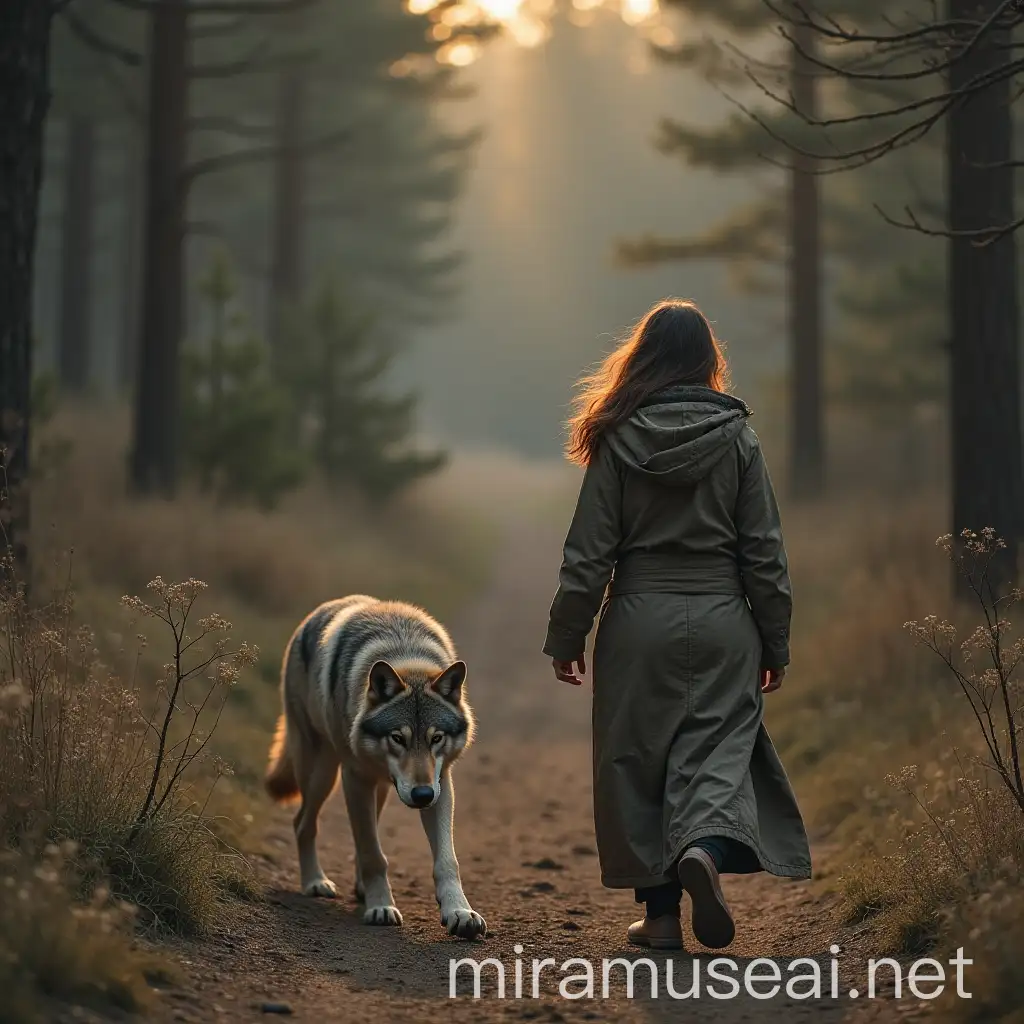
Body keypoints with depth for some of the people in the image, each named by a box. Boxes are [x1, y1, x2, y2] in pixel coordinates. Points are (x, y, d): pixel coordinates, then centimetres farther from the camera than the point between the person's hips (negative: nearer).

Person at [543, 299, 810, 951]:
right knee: (718, 749, 4)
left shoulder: (619, 440, -3)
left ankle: (661, 914, 10)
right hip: (721, 624, 0)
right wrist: (776, 644, 9)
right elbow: (765, 553, 1)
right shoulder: (738, 438, 0)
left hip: (638, 623, 0)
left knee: (637, 761, 9)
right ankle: (708, 847, -27)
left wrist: (566, 638, 5)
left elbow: (589, 551, -3)